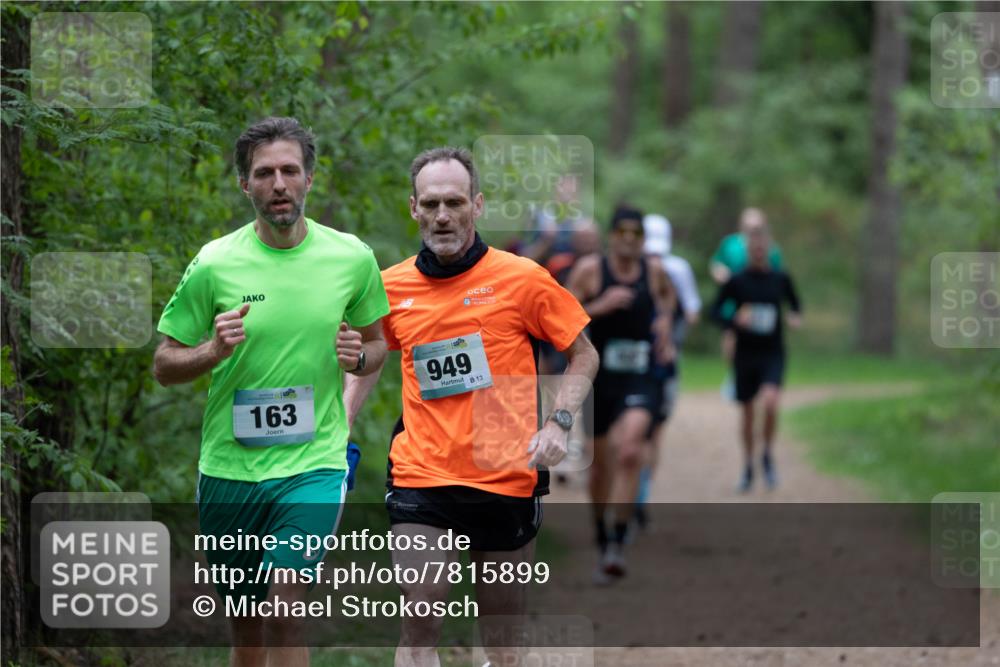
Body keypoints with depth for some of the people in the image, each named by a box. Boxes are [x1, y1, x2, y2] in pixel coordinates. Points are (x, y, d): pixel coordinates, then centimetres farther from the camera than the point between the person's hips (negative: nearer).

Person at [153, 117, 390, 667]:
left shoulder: (351, 257, 0)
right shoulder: (214, 264, -4)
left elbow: (376, 343, 16)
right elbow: (164, 366, 3)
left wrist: (358, 357, -7)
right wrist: (213, 351, -18)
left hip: (312, 463, -1)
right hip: (228, 469, 1)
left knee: (285, 612, -19)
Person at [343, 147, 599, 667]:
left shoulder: (521, 278, -4)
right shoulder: (391, 287, 4)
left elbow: (584, 355, 4)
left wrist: (558, 424, -10)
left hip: (507, 481, -1)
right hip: (420, 475, 1)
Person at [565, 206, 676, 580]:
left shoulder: (653, 270, 3)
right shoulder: (590, 269, -5)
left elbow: (668, 294, 28)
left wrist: (664, 319, 9)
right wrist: (601, 306, -20)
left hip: (641, 379, 0)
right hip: (599, 380, 0)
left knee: (630, 451, -24)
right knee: (601, 465, 12)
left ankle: (619, 544, -23)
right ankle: (601, 538, 37)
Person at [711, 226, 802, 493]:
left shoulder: (780, 279, 2)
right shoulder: (737, 281, -2)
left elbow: (794, 303, 18)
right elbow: (716, 310, 2)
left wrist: (796, 318, -4)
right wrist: (735, 320, -18)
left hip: (773, 354, -1)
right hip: (745, 353, 1)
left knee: (770, 402, -23)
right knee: (747, 412, 8)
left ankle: (767, 455, -1)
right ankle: (748, 466, 27)